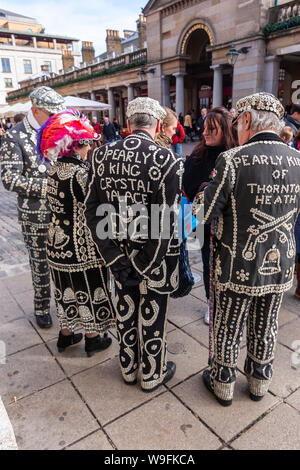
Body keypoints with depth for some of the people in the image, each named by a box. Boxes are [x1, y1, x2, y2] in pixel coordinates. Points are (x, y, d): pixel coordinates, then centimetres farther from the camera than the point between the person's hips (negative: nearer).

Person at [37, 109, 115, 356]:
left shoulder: (54, 169, 3)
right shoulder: (80, 172, -22)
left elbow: (61, 204, 7)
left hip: (58, 242, 8)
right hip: (82, 246, -7)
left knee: (67, 288, 21)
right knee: (88, 288, 11)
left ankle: (66, 334, 39)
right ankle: (93, 338, 29)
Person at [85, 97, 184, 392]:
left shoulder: (102, 155, -5)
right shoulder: (167, 161, -20)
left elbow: (92, 209, -5)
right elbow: (165, 222, -22)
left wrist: (114, 256, -4)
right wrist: (146, 268, -12)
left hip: (119, 251, 4)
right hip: (155, 255, -4)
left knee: (125, 310, 22)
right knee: (152, 315, 15)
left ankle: (128, 367, 45)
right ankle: (152, 375, 38)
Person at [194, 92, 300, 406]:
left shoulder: (232, 160, -20)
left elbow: (207, 213, -13)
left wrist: (206, 190, 7)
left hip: (238, 266, -4)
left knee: (228, 328, 16)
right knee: (266, 328, 22)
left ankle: (223, 384, 38)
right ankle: (259, 383, 45)